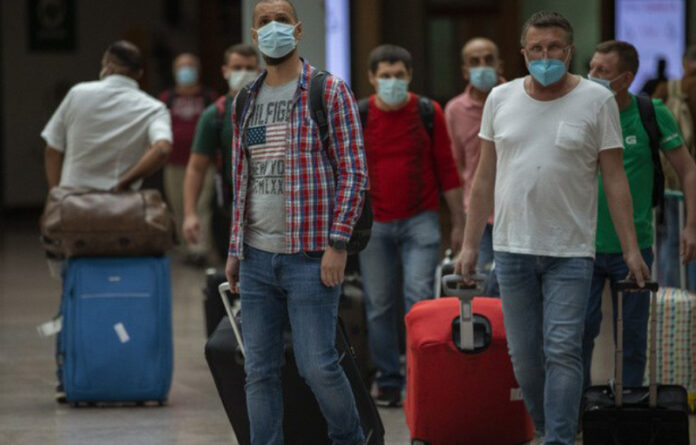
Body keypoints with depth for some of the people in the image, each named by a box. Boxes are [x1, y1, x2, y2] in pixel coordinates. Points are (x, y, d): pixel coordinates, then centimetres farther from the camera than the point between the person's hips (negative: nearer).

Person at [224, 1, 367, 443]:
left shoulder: (330, 91, -2)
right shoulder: (246, 101, 14)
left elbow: (354, 173, -5)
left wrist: (338, 243, -12)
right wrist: (234, 249, 13)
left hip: (310, 257, -5)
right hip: (256, 258, 5)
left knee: (318, 365, -5)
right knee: (260, 371, 5)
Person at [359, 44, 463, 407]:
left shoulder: (429, 112, 1)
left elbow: (446, 169, 6)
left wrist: (459, 222, 6)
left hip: (420, 220, -1)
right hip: (374, 223, 1)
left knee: (419, 296, -12)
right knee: (379, 305, 4)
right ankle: (388, 381, 14)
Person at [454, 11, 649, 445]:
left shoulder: (597, 101, -1)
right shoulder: (501, 99, 7)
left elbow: (615, 179, -1)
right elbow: (485, 177, 12)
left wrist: (631, 248, -6)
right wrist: (469, 245, 9)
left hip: (571, 251, -3)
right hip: (512, 247, 3)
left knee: (563, 351, -10)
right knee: (524, 355, 7)